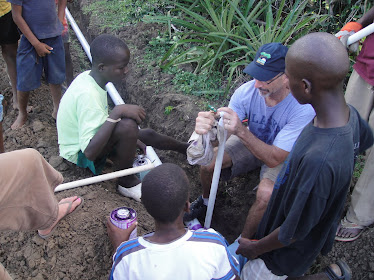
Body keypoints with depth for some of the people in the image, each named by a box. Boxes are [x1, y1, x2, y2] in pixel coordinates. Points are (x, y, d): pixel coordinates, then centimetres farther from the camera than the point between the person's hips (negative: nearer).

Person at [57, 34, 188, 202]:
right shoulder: (87, 94, -33)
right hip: (79, 153, -9)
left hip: (86, 139, 9)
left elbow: (102, 121, 10)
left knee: (147, 134, 13)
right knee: (128, 126, -33)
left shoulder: (89, 77, -5)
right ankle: (127, 182, -12)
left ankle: (188, 149, 37)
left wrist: (130, 139, 4)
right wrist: (118, 112, -38)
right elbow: (90, 152, -39)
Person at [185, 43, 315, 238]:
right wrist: (209, 128, -52)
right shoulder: (248, 91, -26)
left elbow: (274, 159, -36)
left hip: (283, 156, -3)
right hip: (252, 142, 4)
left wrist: (241, 130, -49)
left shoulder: (303, 109, -35)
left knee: (266, 194, -32)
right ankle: (206, 201, 18)